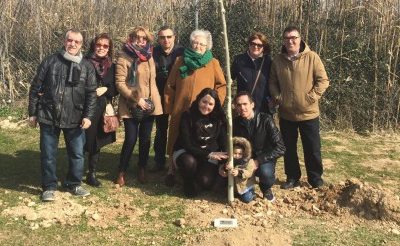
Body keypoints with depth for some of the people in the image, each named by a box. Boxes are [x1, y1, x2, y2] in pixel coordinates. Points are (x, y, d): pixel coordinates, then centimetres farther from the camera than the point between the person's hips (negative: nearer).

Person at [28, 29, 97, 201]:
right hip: (49, 116, -1)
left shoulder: (87, 66, 3)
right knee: (48, 154, 6)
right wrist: (32, 113, 1)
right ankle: (49, 187, 21)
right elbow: (35, 88, 3)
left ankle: (74, 184, 27)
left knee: (77, 153, 9)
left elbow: (91, 93, 2)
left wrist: (88, 116, -8)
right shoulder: (50, 61, 0)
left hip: (75, 119, 1)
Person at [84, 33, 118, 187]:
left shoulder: (111, 67, 10)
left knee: (97, 143, 10)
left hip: (103, 110, 4)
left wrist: (105, 89, -7)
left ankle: (92, 174, 22)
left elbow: (116, 89, 11)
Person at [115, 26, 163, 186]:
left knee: (145, 138, 9)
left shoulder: (149, 56, 11)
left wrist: (153, 99, 12)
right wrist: (136, 99, -16)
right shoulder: (124, 57, -6)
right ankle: (121, 173, 9)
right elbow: (119, 83, -11)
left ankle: (142, 170, 24)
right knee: (131, 139, -6)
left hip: (150, 104, 5)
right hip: (131, 105, -5)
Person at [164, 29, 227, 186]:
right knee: (176, 140, 8)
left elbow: (221, 86, 4)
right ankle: (172, 170, 21)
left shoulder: (213, 63, 2)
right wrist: (169, 107, 3)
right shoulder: (180, 61, 5)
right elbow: (170, 86, 6)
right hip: (180, 110, 1)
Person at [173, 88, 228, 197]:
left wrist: (226, 159, -24)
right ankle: (188, 183, -4)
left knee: (206, 183, -23)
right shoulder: (188, 116, -17)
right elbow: (187, 144, -20)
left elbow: (223, 141, -5)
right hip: (185, 151, -2)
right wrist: (209, 154, -29)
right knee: (189, 162, -38)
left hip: (210, 154, 2)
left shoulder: (218, 118, -5)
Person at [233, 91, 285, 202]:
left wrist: (258, 161, -24)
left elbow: (280, 148, -18)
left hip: (264, 160, -3)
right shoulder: (235, 123, -4)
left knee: (266, 173, -36)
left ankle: (266, 189, 2)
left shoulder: (265, 120, -15)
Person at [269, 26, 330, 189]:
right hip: (286, 114, 3)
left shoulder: (312, 57, -7)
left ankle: (316, 179, 23)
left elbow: (323, 80, -7)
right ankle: (292, 178, 28)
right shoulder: (278, 60, 2)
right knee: (289, 148, 13)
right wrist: (278, 98, -5)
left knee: (312, 149, 7)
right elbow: (272, 82, 10)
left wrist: (312, 97, -14)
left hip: (308, 113, -3)